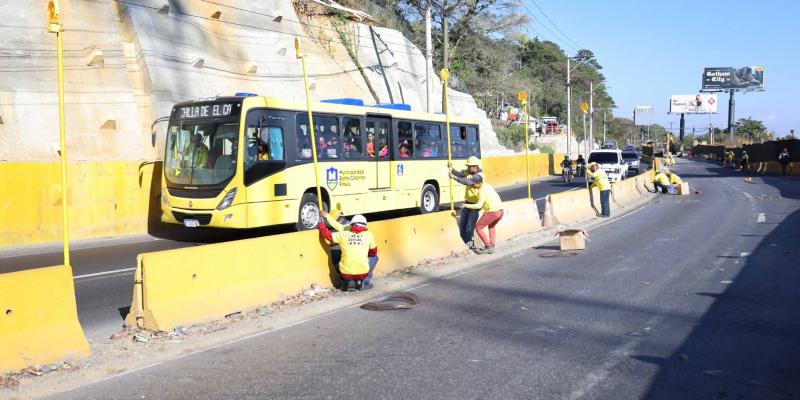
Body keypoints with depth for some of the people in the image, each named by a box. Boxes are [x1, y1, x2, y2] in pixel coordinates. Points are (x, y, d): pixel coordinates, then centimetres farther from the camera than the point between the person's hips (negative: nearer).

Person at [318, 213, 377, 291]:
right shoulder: (368, 235, 0)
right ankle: (359, 282, 13)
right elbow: (374, 252, 11)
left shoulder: (343, 234, -1)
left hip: (346, 273, 2)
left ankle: (347, 281, 10)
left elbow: (327, 234, 9)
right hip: (363, 273, -1)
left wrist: (321, 222, 25)